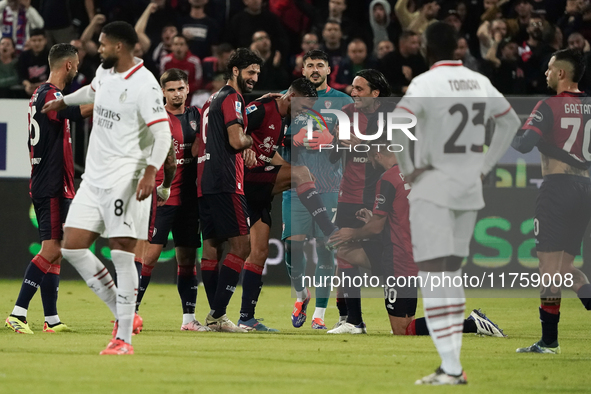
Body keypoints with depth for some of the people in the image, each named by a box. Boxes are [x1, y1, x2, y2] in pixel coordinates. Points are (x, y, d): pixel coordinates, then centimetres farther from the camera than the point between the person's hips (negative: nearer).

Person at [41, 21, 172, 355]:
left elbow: (162, 133, -19)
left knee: (122, 254, -10)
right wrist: (63, 102, 52)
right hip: (95, 177, 9)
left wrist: (150, 172, -31)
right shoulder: (105, 73, 11)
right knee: (73, 247, 3)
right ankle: (125, 316, 11)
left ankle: (124, 339, -5)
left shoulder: (144, 84, -14)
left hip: (126, 177, -9)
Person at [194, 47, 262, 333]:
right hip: (225, 183, -10)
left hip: (204, 182, 10)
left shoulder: (211, 101, 23)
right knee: (241, 244, -10)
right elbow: (236, 140, -20)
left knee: (211, 246, 7)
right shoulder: (232, 99, -7)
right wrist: (250, 141, 4)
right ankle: (217, 313, -17)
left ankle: (215, 314, 7)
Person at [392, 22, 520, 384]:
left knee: (433, 276, -5)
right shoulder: (480, 82, 7)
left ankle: (451, 368, -12)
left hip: (432, 188, -6)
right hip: (470, 190, 6)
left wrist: (406, 169, -10)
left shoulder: (425, 83, -12)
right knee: (452, 274, 15)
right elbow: (511, 121, 19)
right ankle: (452, 363, 14)